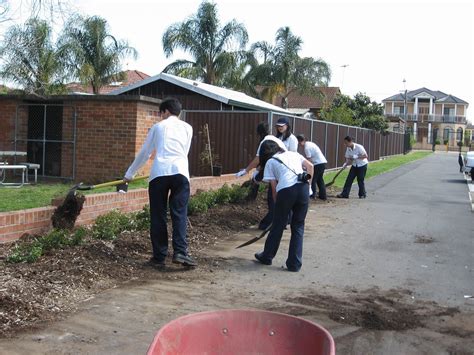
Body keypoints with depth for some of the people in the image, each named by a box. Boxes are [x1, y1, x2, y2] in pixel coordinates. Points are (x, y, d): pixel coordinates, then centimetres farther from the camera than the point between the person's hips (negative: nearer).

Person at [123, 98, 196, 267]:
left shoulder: (158, 127, 19)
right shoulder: (187, 128, 21)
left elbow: (144, 153, 23)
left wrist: (129, 174, 33)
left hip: (159, 174, 0)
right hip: (180, 172, 0)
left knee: (158, 215, 5)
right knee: (179, 214, 0)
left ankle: (159, 256, 7)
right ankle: (180, 252, -13)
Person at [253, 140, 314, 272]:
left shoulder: (270, 162, 16)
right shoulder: (293, 153, 26)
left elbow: (274, 188, 11)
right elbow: (310, 166, 17)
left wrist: (277, 204, 20)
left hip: (286, 190, -3)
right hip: (303, 188, 3)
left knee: (278, 225, 14)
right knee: (298, 226, 13)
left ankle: (267, 256, 32)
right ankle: (294, 263, 13)